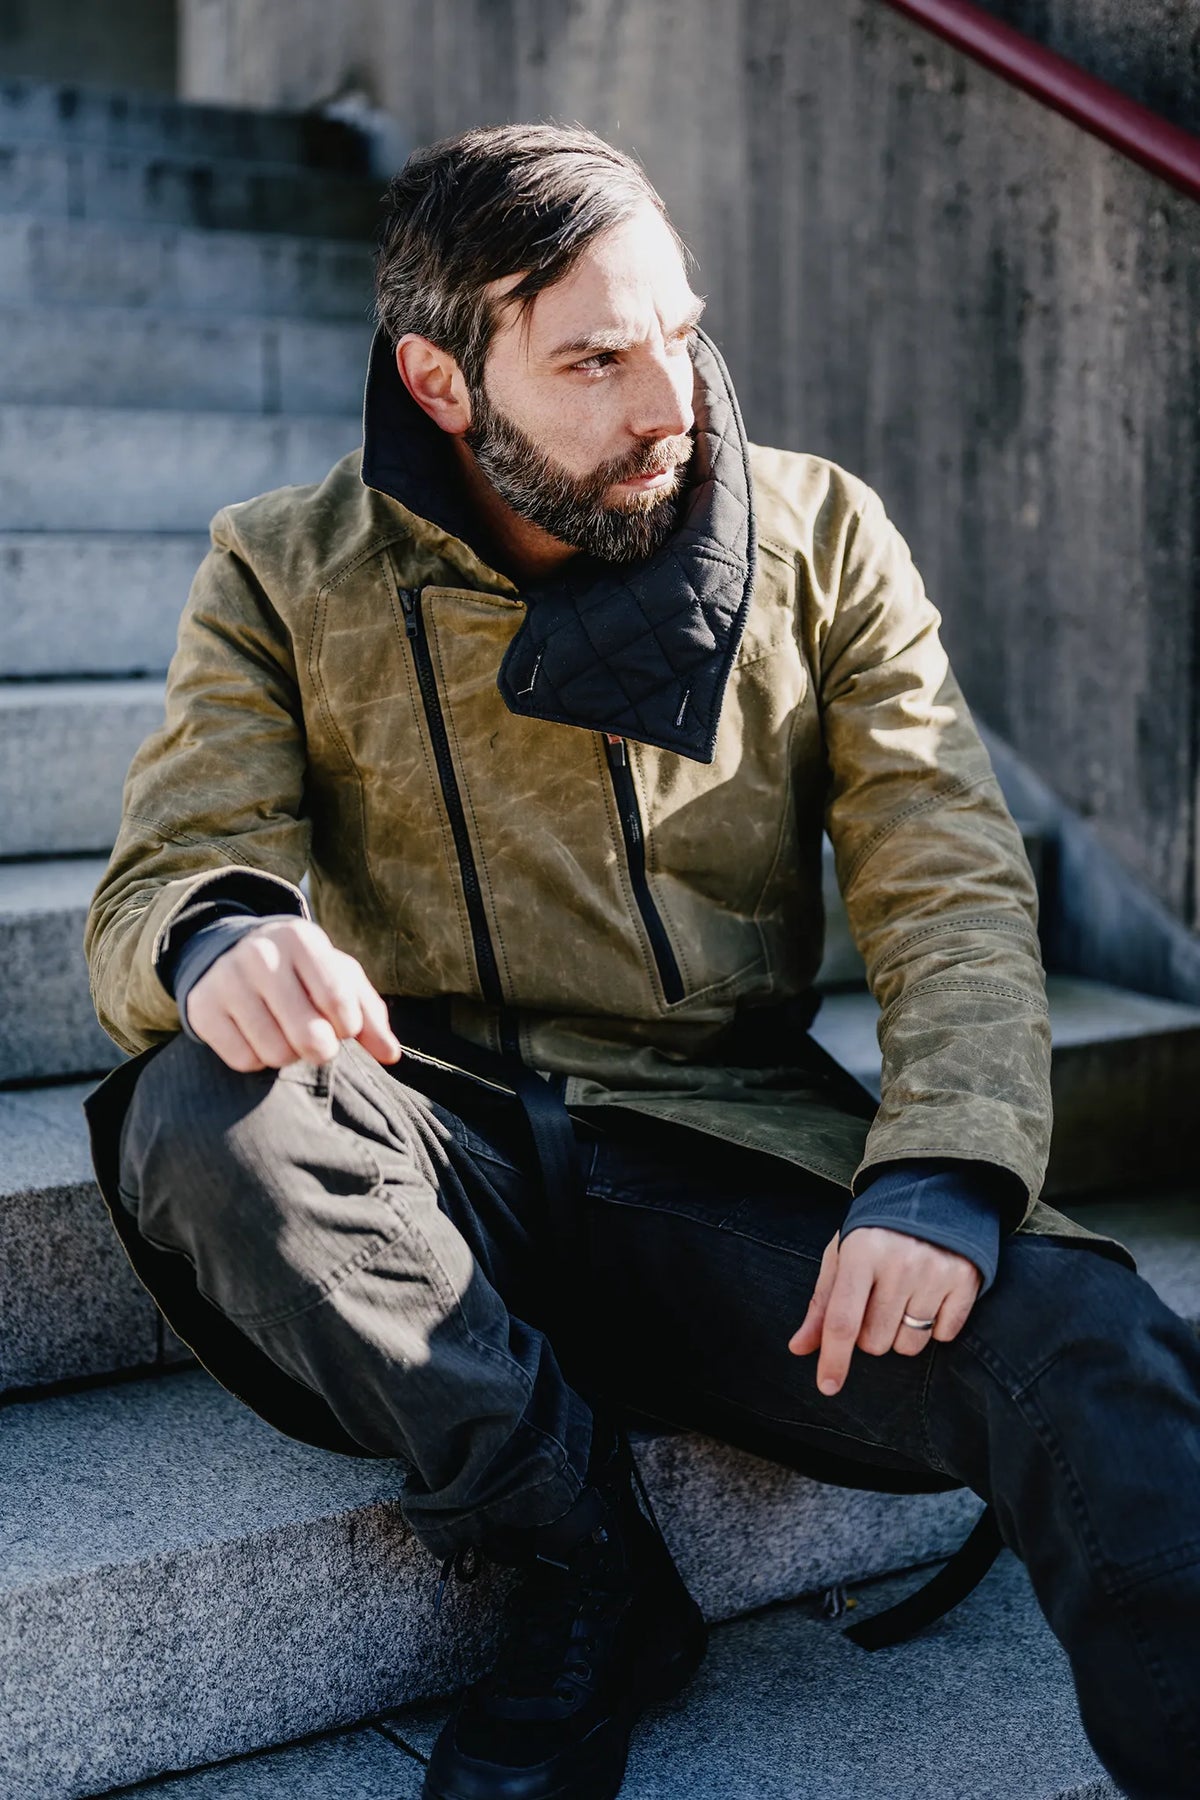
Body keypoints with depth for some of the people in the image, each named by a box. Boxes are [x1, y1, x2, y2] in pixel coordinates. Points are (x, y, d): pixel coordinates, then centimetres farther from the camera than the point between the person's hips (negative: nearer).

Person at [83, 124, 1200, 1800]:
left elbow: (953, 888, 0)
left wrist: (943, 1175, -20)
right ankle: (585, 1567, -14)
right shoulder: (288, 577, 3)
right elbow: (151, 893, -2)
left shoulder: (818, 538, 5)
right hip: (446, 1147, 2)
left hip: (727, 1149, -1)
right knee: (205, 1116, -32)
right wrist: (223, 942, -30)